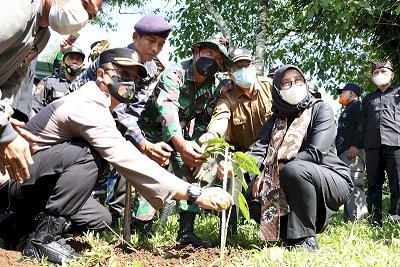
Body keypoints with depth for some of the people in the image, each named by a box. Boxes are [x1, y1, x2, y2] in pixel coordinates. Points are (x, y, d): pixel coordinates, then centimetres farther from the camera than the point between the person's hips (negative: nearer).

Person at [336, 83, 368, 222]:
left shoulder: (357, 106, 3)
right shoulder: (347, 111, 32)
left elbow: (362, 126, -14)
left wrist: (355, 145, -23)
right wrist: (337, 152, 23)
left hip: (353, 153, -10)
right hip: (343, 153, 10)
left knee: (354, 186, -19)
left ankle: (359, 220, -25)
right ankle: (348, 221, 4)